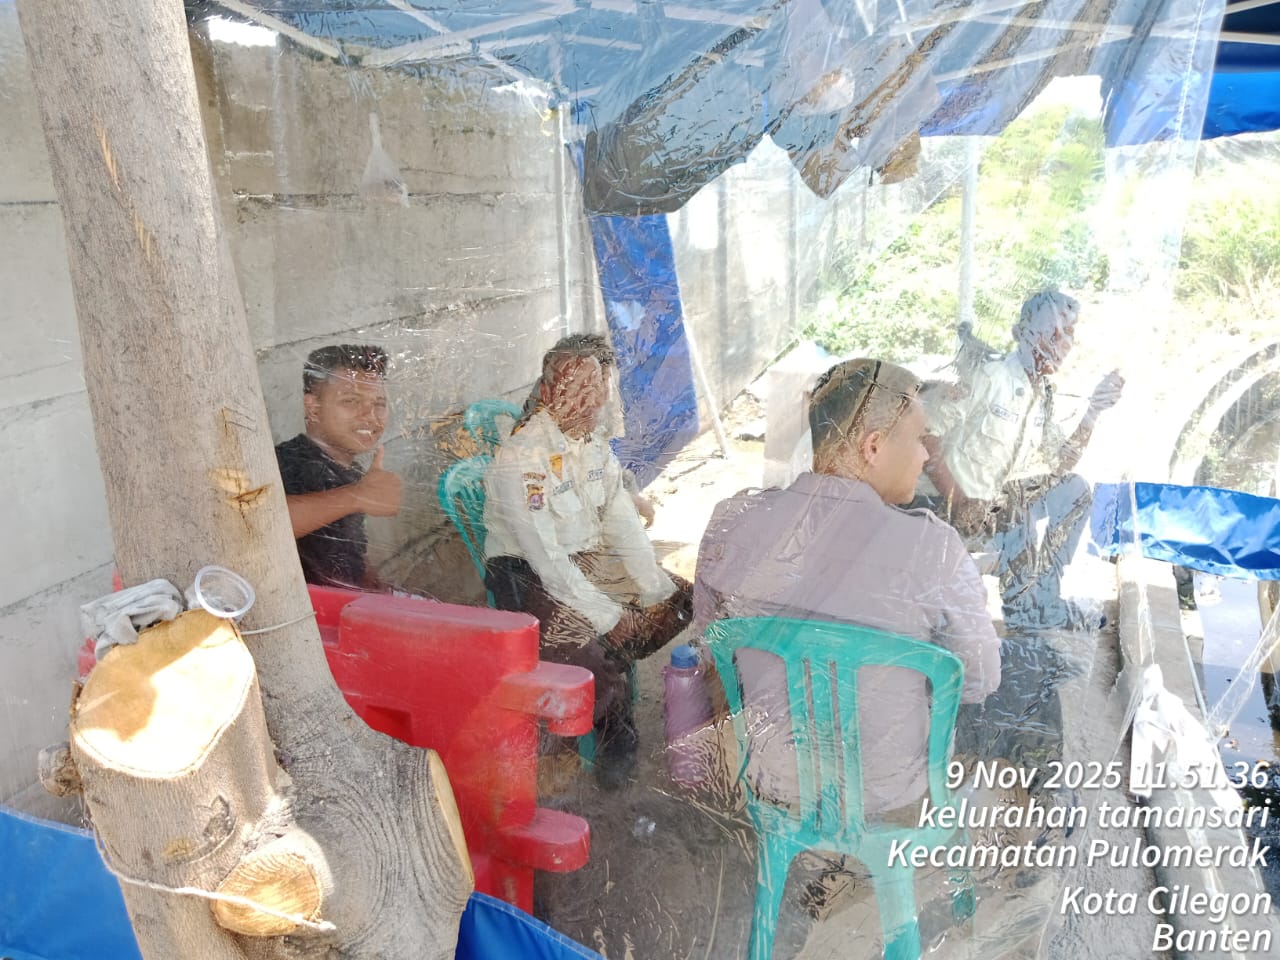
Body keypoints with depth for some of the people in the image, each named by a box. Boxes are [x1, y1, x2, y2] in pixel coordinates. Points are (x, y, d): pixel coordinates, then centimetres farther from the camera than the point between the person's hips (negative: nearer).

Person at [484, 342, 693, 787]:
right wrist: (611, 616, -25)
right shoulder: (520, 459, -23)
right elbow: (544, 557, -26)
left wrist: (658, 593, -11)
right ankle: (616, 737, 4)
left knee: (680, 600, -3)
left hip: (591, 559, 8)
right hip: (526, 574, -7)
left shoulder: (595, 446, 2)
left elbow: (624, 525, 0)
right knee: (586, 648, -28)